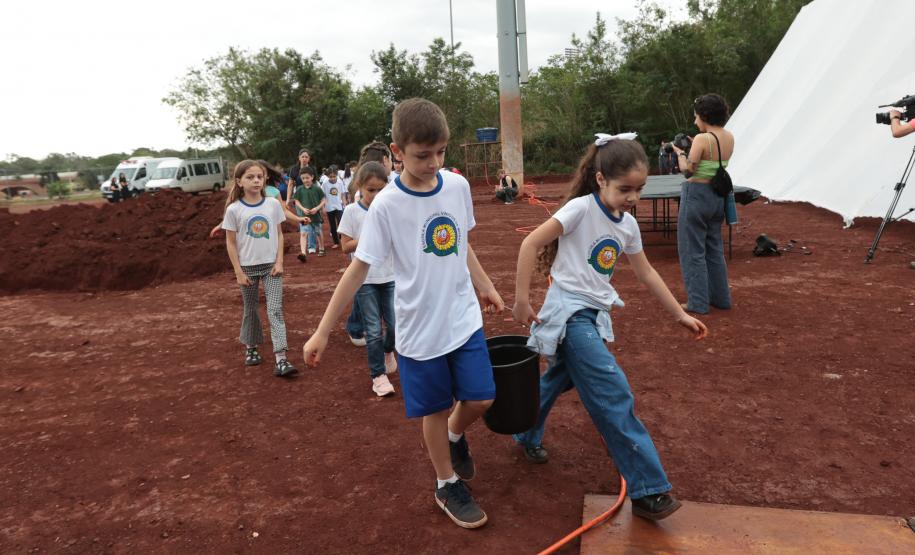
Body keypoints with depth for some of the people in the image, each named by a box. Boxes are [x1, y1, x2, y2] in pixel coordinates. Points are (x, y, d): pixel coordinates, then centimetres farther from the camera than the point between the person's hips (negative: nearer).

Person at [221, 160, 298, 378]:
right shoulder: (234, 209, -7)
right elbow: (231, 242, -2)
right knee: (250, 310, 15)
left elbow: (279, 234, 4)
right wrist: (238, 272, -5)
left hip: (271, 265, 0)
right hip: (248, 267, 0)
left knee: (275, 310, -7)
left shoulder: (273, 204, -2)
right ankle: (251, 348, 34)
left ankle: (281, 359, -11)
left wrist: (279, 262, -4)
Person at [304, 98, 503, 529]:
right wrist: (322, 331, -13)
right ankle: (448, 486, 35)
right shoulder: (386, 205, -16)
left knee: (481, 399, 7)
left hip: (464, 318, 4)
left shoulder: (458, 186, -3)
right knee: (435, 410, 11)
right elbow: (358, 268, -13)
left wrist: (484, 286, 20)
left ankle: (455, 435, 42)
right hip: (420, 328, -4)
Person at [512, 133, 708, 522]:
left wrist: (680, 315, 20)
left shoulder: (628, 224, 7)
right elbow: (531, 244, -18)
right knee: (615, 397, -11)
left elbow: (647, 274, 16)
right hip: (570, 313, -8)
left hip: (593, 315, 8)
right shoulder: (581, 208, -15)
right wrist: (522, 299, -18)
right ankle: (648, 490, -2)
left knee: (558, 379, 23)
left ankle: (527, 436, 47)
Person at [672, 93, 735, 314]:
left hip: (697, 195, -8)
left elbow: (688, 171, -19)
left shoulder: (702, 139, -17)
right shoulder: (729, 138, 6)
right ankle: (721, 297, 26)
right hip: (718, 196, 8)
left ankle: (698, 302, 7)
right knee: (714, 248, 18)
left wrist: (680, 152, -3)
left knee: (692, 250, 3)